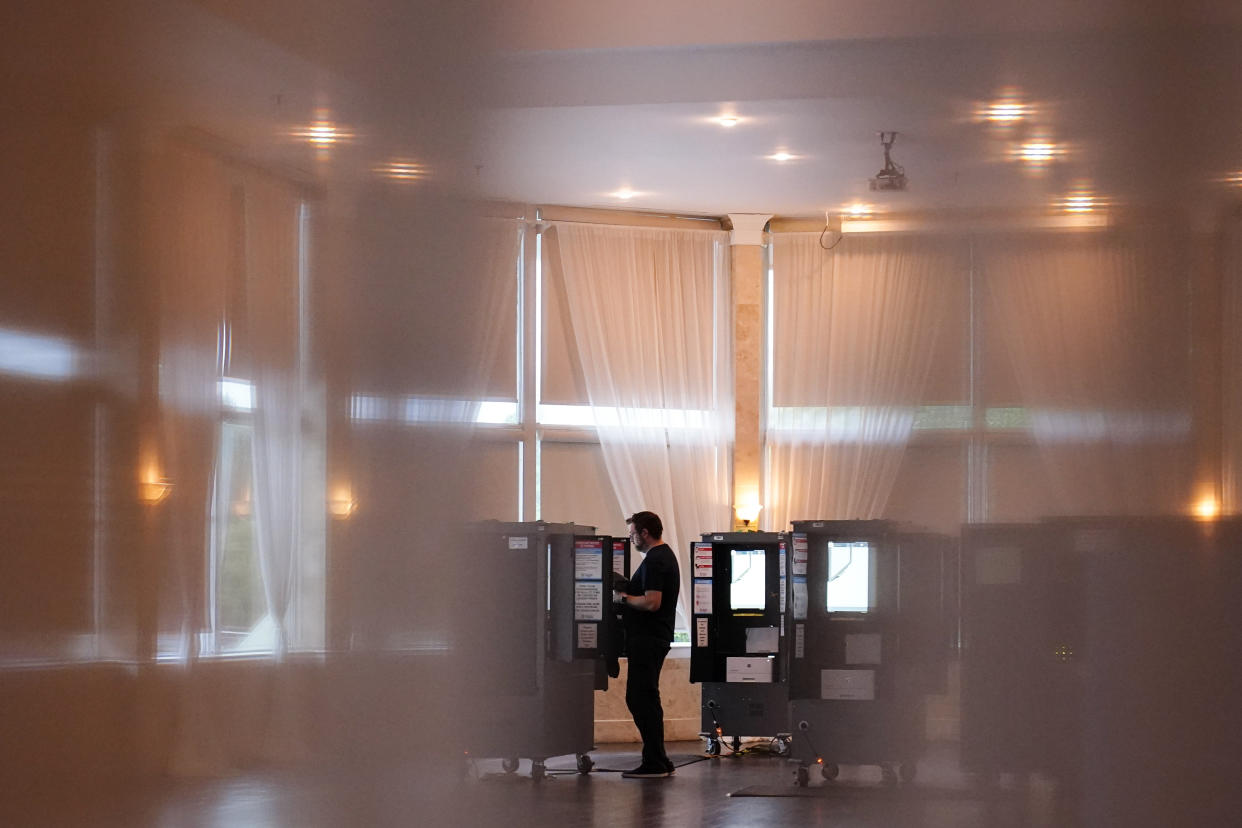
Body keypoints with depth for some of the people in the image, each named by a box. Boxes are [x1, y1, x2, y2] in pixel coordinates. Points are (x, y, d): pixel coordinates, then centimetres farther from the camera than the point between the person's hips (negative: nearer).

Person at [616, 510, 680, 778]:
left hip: (647, 640, -11)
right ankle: (659, 762, 16)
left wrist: (624, 597, -12)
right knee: (640, 698, 14)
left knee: (642, 699, -8)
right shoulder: (665, 556, 18)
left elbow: (652, 602, -24)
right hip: (655, 638, 11)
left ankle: (654, 764, -8)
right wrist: (629, 593, 14)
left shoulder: (654, 562, -16)